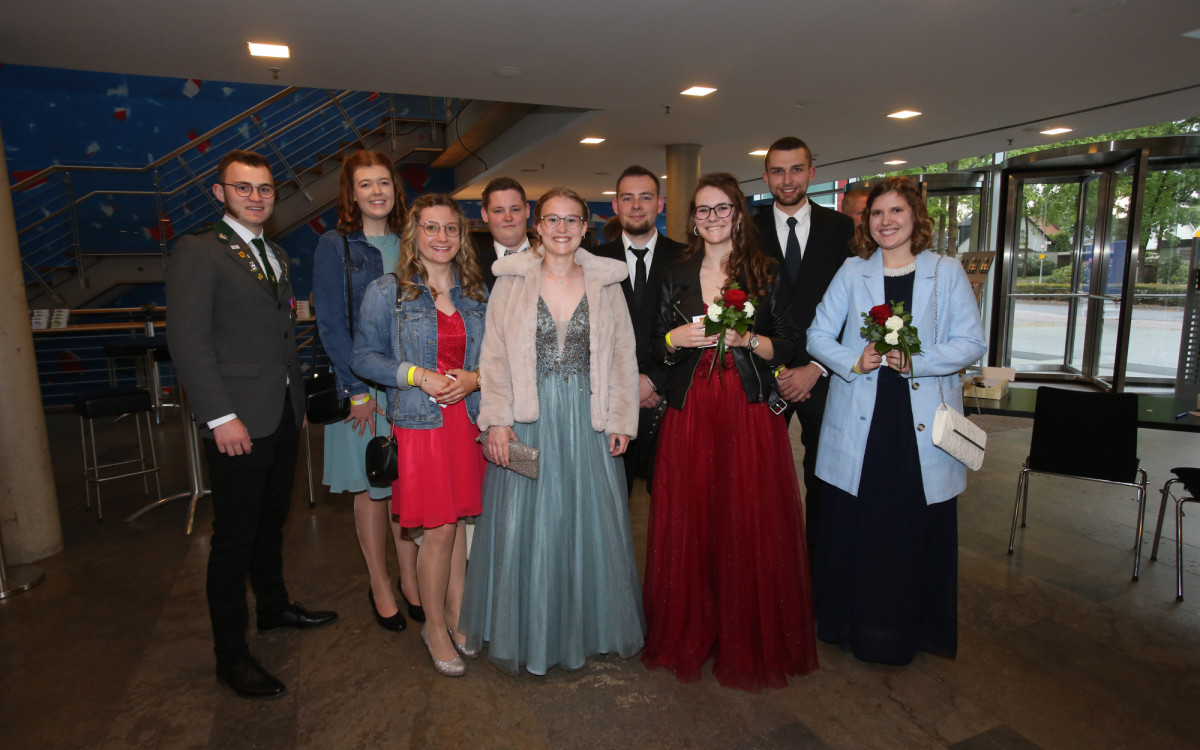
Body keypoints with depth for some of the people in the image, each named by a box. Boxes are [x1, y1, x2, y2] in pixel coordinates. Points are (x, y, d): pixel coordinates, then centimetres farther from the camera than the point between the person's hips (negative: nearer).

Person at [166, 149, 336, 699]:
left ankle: (274, 608, 38)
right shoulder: (198, 252, -8)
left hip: (283, 417, 7)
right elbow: (188, 340, -15)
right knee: (234, 537, 3)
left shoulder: (277, 255, 16)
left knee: (271, 523, 20)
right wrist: (221, 416, -20)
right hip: (237, 422, -7)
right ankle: (230, 654, 17)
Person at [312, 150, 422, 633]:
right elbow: (331, 326, -7)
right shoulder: (334, 247, -3)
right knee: (372, 487, 8)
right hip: (362, 386, -3)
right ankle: (380, 587, 25)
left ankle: (410, 580, 25)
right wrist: (360, 391, -12)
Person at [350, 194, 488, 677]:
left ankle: (456, 616, 30)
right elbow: (364, 357, -2)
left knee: (458, 521, 12)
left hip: (467, 420, 4)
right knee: (439, 528, 0)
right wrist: (416, 375, -15)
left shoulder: (476, 292, 9)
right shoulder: (386, 291, -2)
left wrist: (474, 378, -8)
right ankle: (435, 628, 21)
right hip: (419, 423, -4)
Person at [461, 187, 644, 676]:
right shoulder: (511, 281, 2)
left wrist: (622, 419, -1)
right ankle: (529, 633, 26)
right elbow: (495, 355, 0)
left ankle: (586, 625, 30)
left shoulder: (606, 283, 5)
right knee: (525, 523, 6)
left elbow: (622, 356, 5)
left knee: (588, 521, 10)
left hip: (588, 422, 1)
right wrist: (497, 419, -8)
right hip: (529, 420, -1)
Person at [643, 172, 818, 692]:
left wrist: (746, 339, -14)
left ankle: (751, 643, 21)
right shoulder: (677, 276, 12)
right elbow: (656, 347, 12)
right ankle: (690, 634, 24)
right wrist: (678, 338, -8)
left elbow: (788, 345, 3)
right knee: (688, 525, 5)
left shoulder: (768, 274, 5)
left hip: (750, 414, -2)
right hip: (689, 414, 2)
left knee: (750, 526, 1)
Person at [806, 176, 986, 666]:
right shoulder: (852, 272, 7)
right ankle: (855, 625, 24)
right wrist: (854, 361, -13)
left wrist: (917, 361, -16)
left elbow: (972, 343, 0)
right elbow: (818, 336, 4)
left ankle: (912, 630, 28)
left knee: (919, 528, 6)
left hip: (923, 425, 0)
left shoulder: (946, 272, 5)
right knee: (854, 527, 5)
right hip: (860, 424, 1)